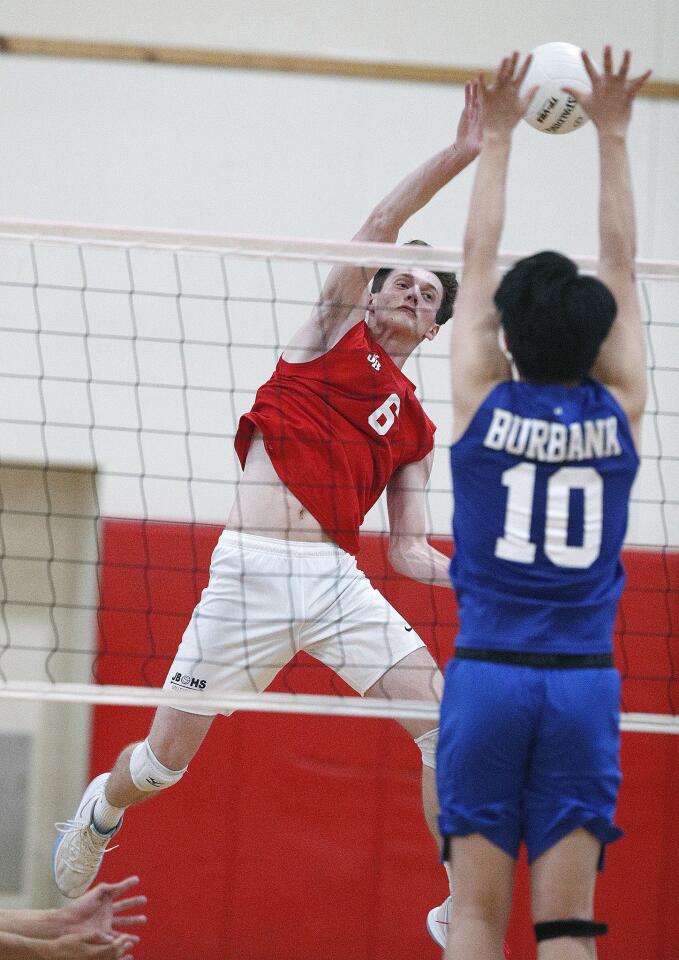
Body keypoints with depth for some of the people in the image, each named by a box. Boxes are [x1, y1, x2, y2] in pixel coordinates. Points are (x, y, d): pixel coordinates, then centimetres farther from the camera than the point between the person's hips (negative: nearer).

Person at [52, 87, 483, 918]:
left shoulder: (414, 428, 17)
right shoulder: (335, 331, 9)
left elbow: (408, 549, 17)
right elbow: (382, 223, -3)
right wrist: (461, 153, -11)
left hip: (337, 582, 4)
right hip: (249, 570, -4)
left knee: (446, 724, -13)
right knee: (163, 761, 3)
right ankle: (100, 810, 39)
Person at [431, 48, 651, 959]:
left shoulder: (484, 404, 0)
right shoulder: (618, 413, 2)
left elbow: (477, 264, 10)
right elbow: (620, 269, 11)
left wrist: (496, 138, 18)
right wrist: (612, 134, 18)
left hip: (488, 671, -1)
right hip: (584, 678, 1)